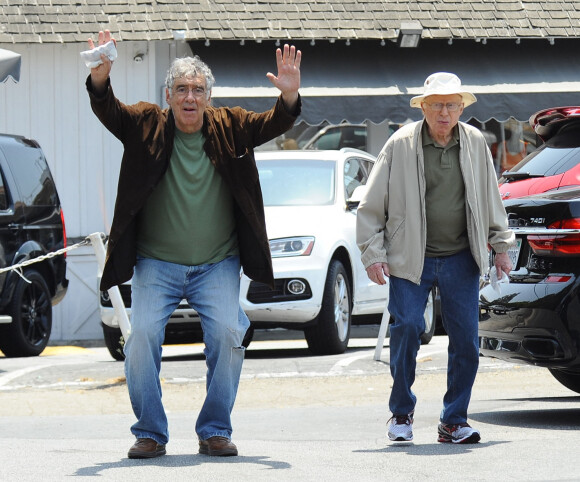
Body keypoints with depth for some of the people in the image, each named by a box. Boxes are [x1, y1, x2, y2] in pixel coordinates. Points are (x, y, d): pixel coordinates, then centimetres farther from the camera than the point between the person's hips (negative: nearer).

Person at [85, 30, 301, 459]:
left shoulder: (229, 128, 4)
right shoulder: (147, 125, -1)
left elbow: (275, 124, -6)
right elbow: (108, 111, -16)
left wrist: (290, 96, -28)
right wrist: (100, 80, -38)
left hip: (218, 264, 1)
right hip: (156, 263, -1)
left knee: (227, 334, -16)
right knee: (143, 335, -16)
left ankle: (215, 431, 0)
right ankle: (150, 434, -2)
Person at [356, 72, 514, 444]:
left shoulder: (475, 143, 4)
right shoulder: (401, 145, -5)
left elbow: (490, 198, 17)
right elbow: (372, 205, -1)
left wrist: (501, 245, 17)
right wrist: (373, 253, -5)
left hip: (461, 259, 3)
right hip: (411, 259, -3)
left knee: (466, 340, 0)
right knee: (408, 327, -15)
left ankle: (454, 421, 12)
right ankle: (402, 413, 5)